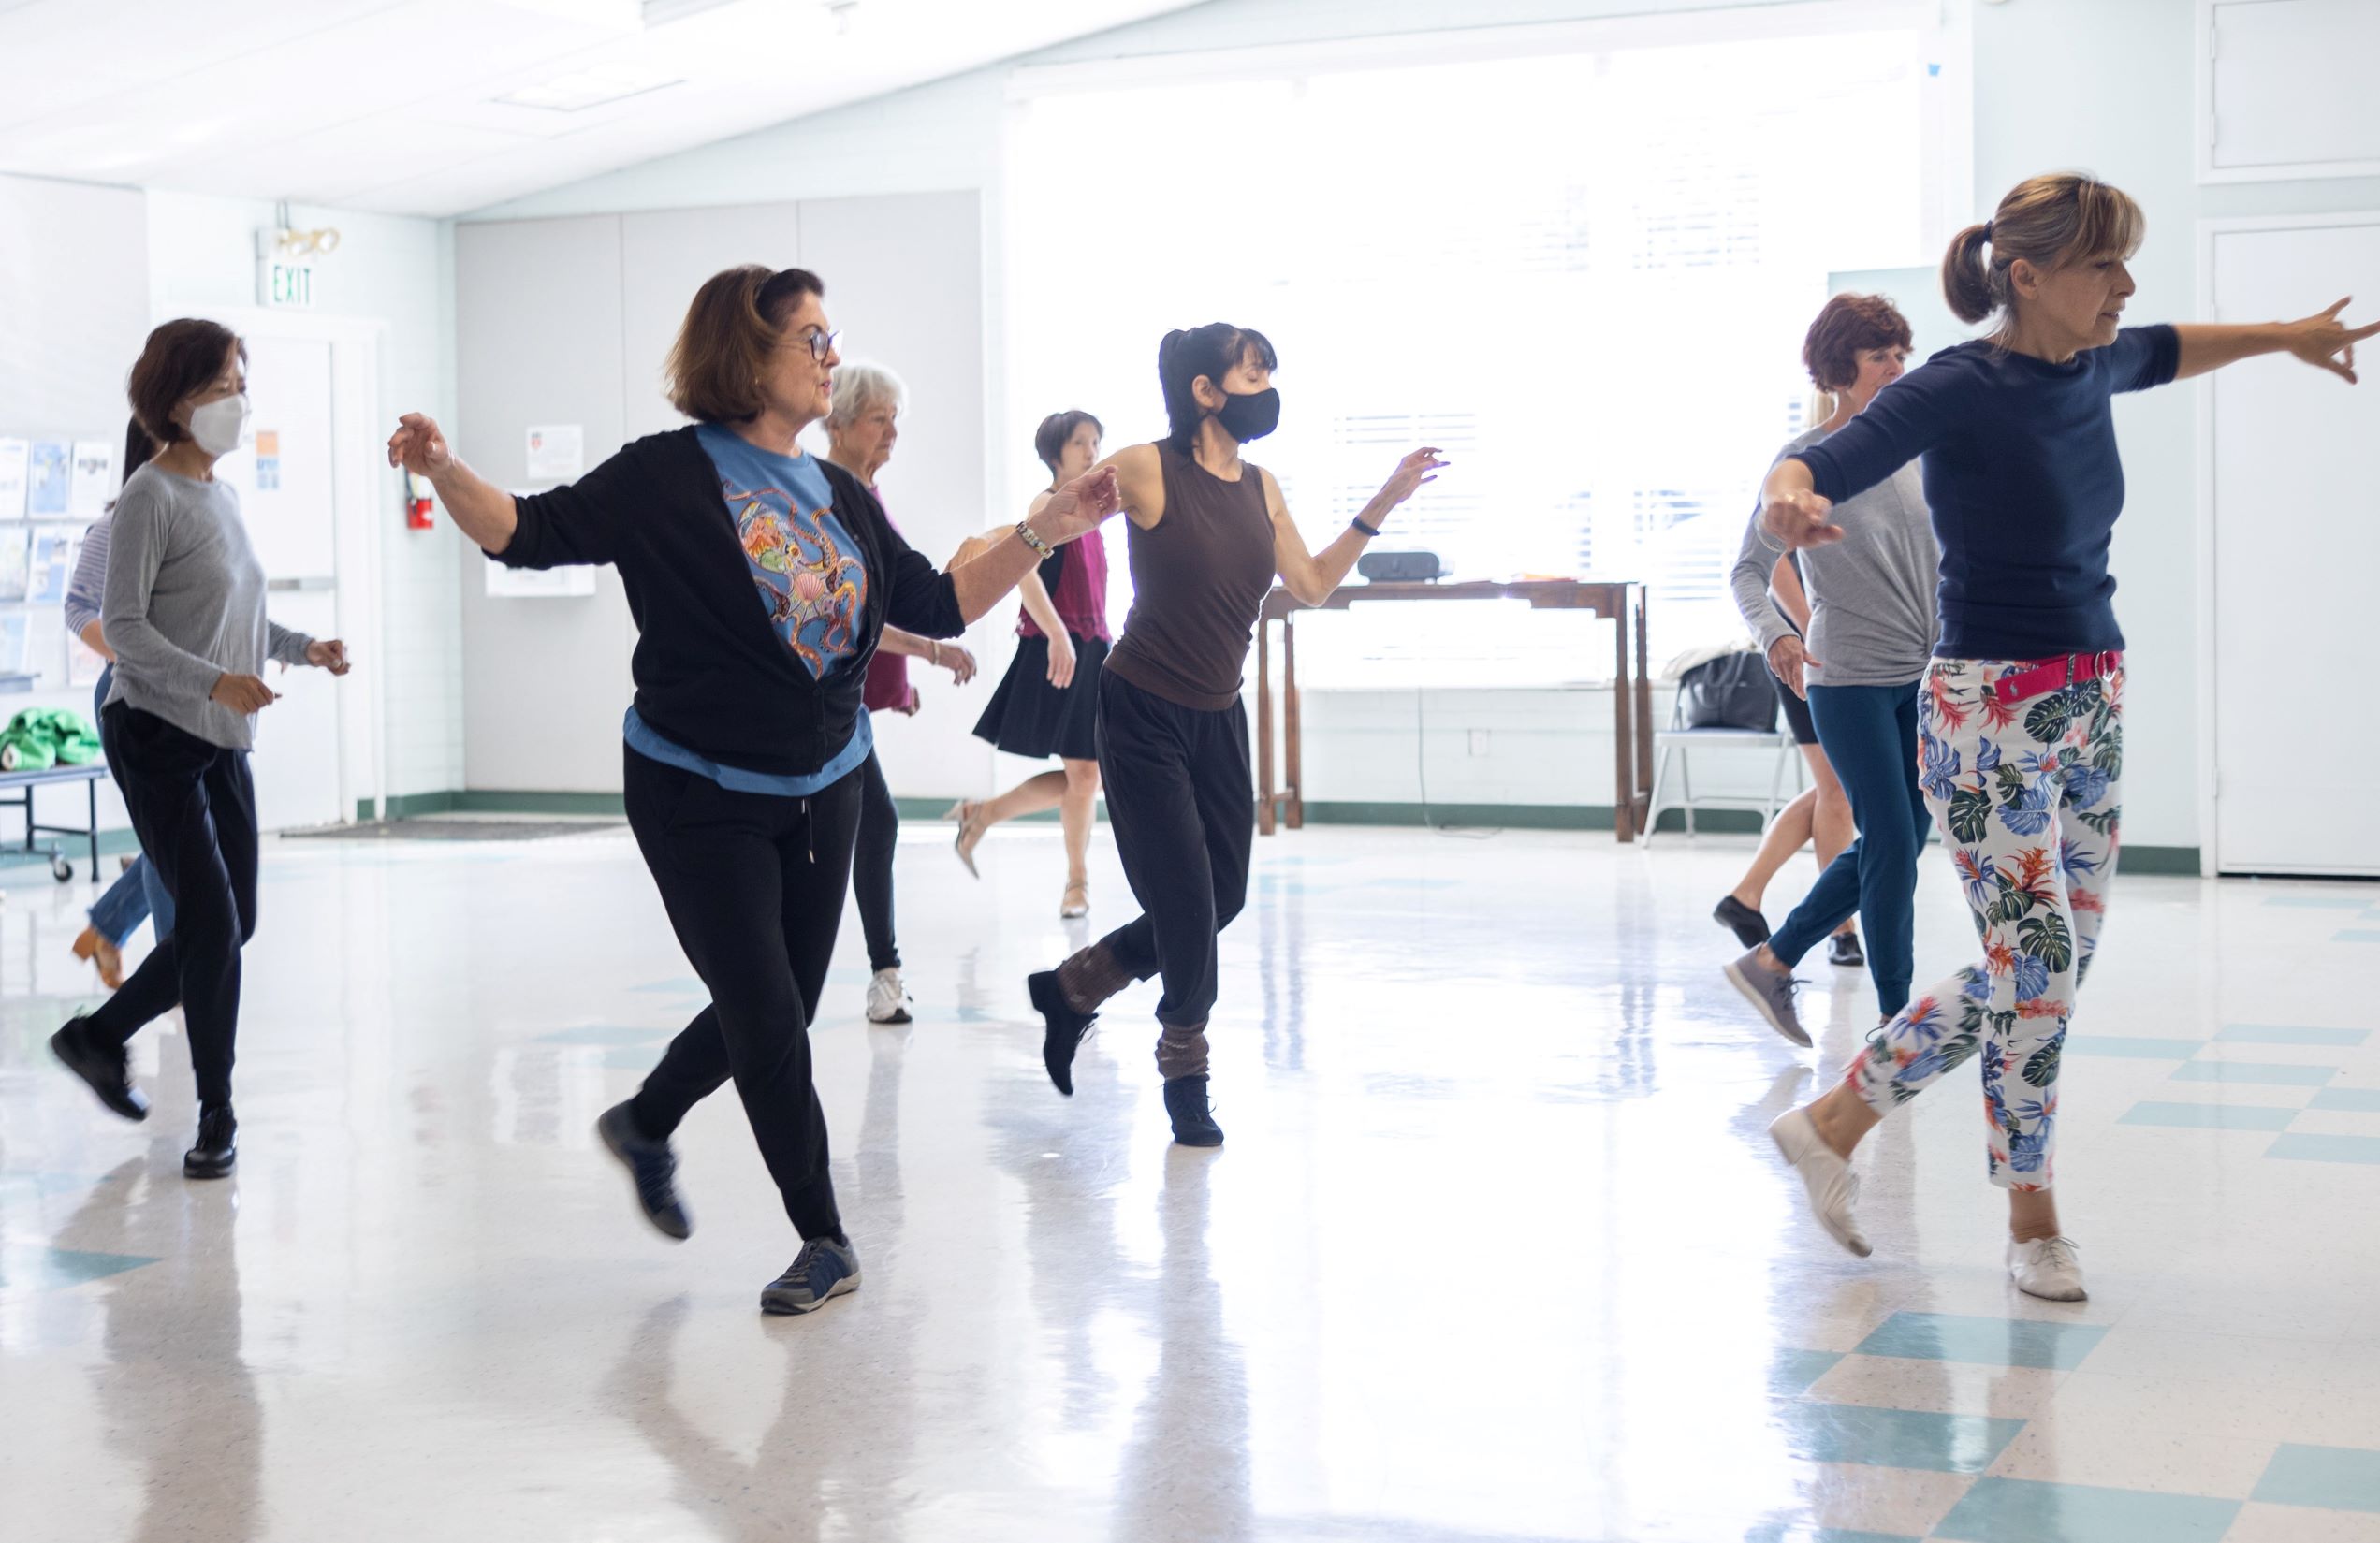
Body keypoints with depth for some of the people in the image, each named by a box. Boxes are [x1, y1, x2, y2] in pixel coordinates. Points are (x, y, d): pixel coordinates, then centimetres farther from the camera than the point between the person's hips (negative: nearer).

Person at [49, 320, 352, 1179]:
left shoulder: (221, 495, 12)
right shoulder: (152, 497, -12)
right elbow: (123, 626, -17)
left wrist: (302, 647, 5)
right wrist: (214, 682, -29)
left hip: (223, 740, 8)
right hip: (155, 734, -8)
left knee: (229, 924, 9)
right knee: (211, 923, -9)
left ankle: (99, 1037, 29)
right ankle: (216, 1113, 4)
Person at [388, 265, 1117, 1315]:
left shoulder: (839, 496, 6)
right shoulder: (671, 477, -11)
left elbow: (938, 606, 8)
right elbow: (531, 532, -14)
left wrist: (1045, 533, 0)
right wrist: (443, 470, -31)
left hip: (823, 791, 6)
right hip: (701, 795, -6)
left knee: (775, 1010, 14)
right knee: (767, 1017, -5)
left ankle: (645, 1124, 42)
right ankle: (825, 1241, 12)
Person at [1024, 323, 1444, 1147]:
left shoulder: (1261, 487, 5)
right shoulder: (1147, 469, -14)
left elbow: (1311, 584, 10)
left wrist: (1382, 504, 5)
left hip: (1218, 717, 7)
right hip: (1144, 715, -7)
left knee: (1223, 898, 10)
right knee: (1186, 901, -3)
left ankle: (1071, 989, 30)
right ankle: (1185, 1078, 18)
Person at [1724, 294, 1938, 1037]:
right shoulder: (1805, 460, -8)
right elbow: (1749, 569, -7)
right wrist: (1776, 633, -25)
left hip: (1922, 678, 6)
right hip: (1848, 682, -6)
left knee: (1895, 847, 10)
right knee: (1892, 845, -6)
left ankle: (1772, 960, 24)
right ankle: (1896, 1017, 6)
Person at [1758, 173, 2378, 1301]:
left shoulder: (2091, 366, 5)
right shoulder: (1956, 391, -17)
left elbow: (2165, 353, 29)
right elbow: (1819, 466, -29)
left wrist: (2286, 337, 36)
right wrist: (1790, 498, -51)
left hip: (2091, 700, 8)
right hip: (1991, 711, -8)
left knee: (2054, 971, 9)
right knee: (2034, 973, -7)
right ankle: (2031, 1222, 13)